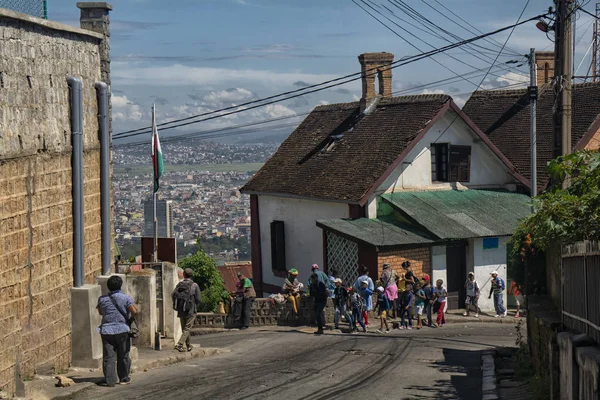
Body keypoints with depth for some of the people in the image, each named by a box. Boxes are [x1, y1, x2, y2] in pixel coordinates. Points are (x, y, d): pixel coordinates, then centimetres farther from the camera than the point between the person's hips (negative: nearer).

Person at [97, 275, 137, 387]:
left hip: (107, 330, 2)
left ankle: (109, 380, -5)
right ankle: (124, 378, 19)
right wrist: (131, 317, 6)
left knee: (108, 357, 2)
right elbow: (134, 312, -15)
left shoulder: (102, 299, 4)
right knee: (123, 356, 11)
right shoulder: (126, 298, -5)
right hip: (122, 329, -2)